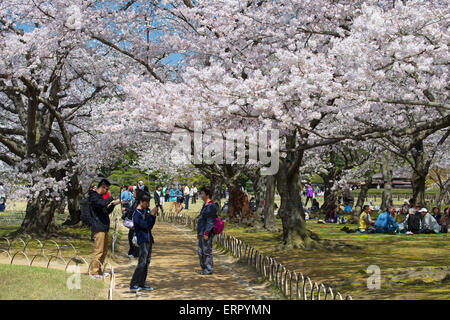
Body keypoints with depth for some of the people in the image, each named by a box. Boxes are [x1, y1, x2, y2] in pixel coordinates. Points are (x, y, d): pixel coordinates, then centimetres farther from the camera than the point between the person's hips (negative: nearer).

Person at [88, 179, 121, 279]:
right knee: (98, 250, -7)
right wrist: (111, 199, -13)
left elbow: (107, 211, 25)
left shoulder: (100, 197, 20)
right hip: (98, 228, -10)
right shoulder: (94, 196, -10)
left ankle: (99, 271, 21)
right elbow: (102, 203, -29)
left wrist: (113, 204, 11)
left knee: (104, 250, 13)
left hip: (104, 228, 10)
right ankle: (94, 272, -1)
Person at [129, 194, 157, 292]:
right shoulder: (136, 214, -11)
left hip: (149, 239, 8)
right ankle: (133, 285, -9)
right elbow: (145, 225, -20)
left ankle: (141, 284, 15)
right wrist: (151, 215, -16)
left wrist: (153, 215, 2)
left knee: (147, 263, 9)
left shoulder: (145, 211, 13)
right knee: (142, 263, -13)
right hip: (143, 240, -8)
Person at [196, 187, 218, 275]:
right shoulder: (205, 205, 15)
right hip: (202, 233, 10)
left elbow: (210, 221, -20)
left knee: (207, 251, -3)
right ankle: (204, 268, 25)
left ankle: (208, 269, 6)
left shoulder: (211, 206, -16)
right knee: (201, 251, 15)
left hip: (206, 233, -10)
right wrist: (199, 232, 22)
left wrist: (206, 233, -23)